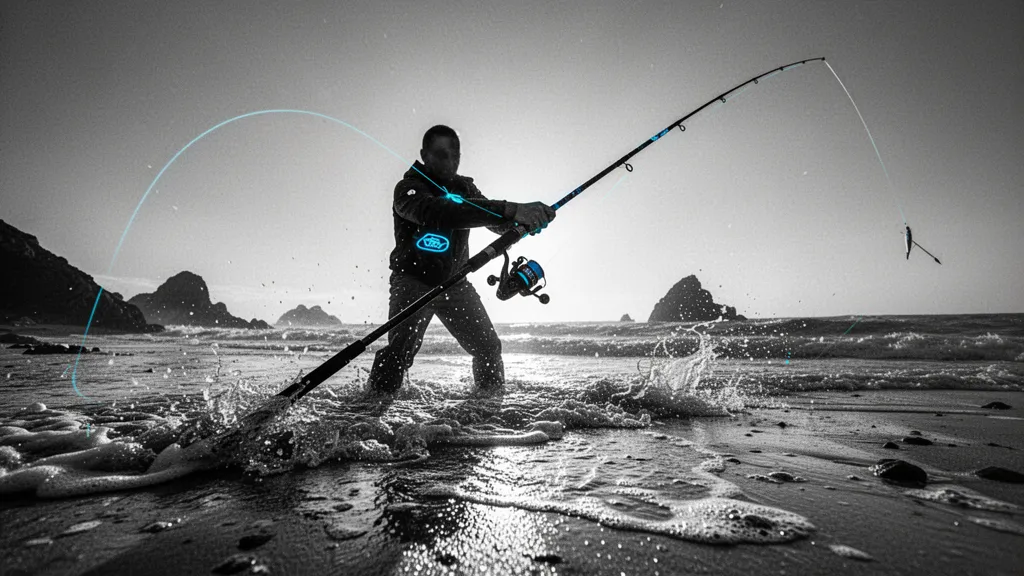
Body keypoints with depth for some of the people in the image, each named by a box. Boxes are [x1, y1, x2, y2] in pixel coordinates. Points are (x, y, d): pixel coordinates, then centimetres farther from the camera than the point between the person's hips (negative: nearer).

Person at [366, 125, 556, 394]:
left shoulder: (464, 187, 3)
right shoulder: (409, 189, -17)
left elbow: (500, 224, 1)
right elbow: (437, 213, -39)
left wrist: (528, 217, -25)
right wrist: (509, 210, -48)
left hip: (454, 282, 5)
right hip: (413, 281, -5)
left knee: (488, 346, 3)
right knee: (399, 351, -20)